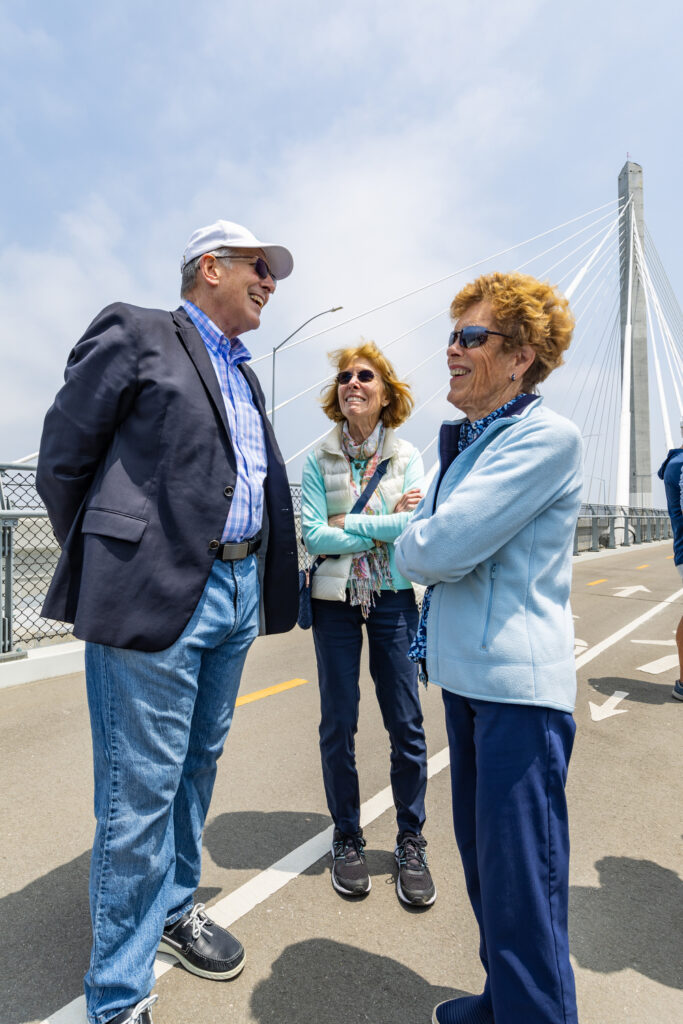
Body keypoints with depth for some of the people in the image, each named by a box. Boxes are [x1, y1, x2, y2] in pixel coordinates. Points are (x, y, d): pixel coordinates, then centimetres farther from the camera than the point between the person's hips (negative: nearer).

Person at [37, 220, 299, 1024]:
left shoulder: (244, 375, 20)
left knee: (198, 765, 20)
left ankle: (174, 907, 42)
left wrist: (267, 579, 13)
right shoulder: (135, 333, -2)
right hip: (157, 593, -7)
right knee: (142, 789, 1)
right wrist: (104, 571, 0)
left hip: (238, 594, 8)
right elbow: (61, 459, -3)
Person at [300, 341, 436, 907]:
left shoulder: (407, 456, 2)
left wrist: (345, 526, -13)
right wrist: (384, 526, -11)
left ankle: (411, 842, 26)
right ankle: (347, 839, 28)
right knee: (338, 723, 7)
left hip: (392, 599, 0)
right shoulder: (319, 458, 1)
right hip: (335, 600, 0)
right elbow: (312, 536, -9)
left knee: (406, 723, 5)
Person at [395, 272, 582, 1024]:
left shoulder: (547, 438, -15)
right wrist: (425, 548, -5)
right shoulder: (461, 441, 14)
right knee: (482, 856, 22)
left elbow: (439, 550, -22)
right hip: (465, 674, 9)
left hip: (520, 684, -9)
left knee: (522, 875, 4)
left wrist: (414, 546, -2)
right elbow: (416, 550, 15)